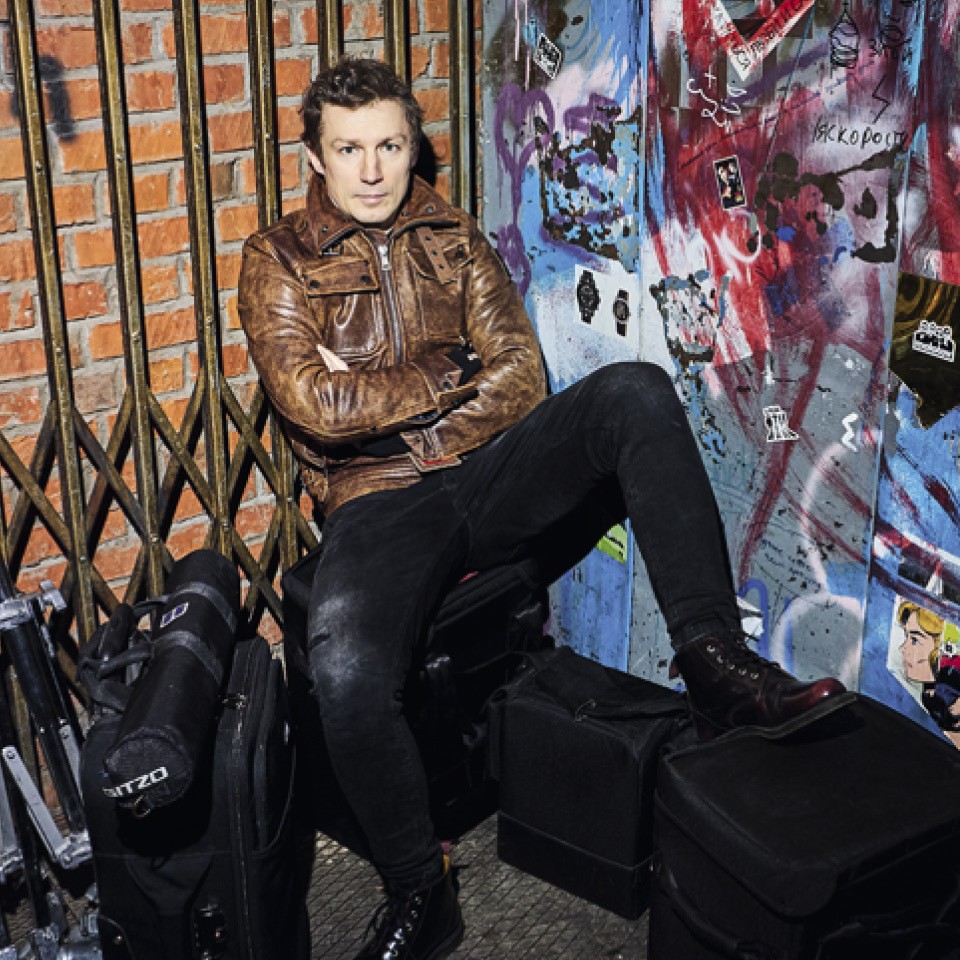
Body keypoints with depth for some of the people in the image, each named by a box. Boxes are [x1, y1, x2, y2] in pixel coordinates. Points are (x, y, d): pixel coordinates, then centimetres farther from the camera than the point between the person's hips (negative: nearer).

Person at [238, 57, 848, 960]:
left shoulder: (453, 239, 15)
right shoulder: (277, 260, 4)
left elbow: (521, 376, 3)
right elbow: (318, 404, -11)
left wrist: (380, 402, -8)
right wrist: (446, 377, -3)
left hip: (486, 470, 3)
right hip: (379, 503, -3)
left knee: (635, 391, -23)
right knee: (344, 676, -33)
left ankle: (715, 660, -27)